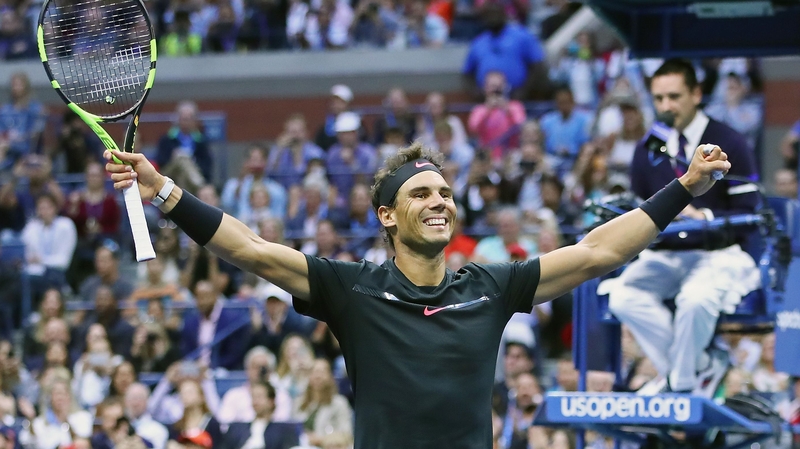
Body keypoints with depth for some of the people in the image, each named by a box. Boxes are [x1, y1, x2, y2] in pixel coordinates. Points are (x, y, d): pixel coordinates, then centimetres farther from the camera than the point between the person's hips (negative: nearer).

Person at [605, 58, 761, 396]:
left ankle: (680, 382, -15)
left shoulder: (729, 145, -4)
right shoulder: (648, 150, 11)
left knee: (696, 299, -39)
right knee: (623, 296, -27)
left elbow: (749, 214, -8)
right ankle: (702, 365, -17)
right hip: (664, 257, 5)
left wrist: (704, 216, -25)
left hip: (718, 255, -5)